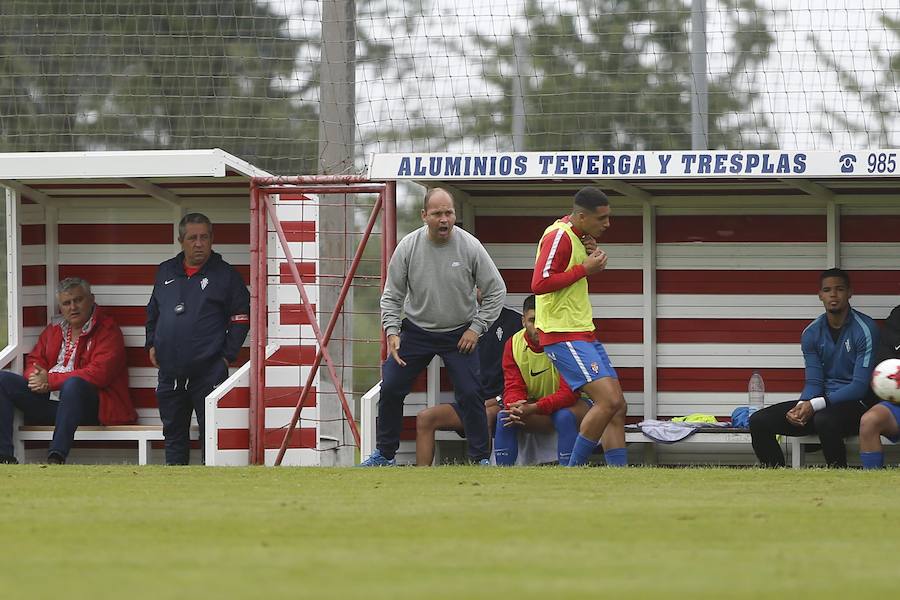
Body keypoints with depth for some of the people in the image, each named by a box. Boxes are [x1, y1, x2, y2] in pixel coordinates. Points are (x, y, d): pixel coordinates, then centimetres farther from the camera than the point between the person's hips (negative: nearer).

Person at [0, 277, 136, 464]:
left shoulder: (107, 330, -1)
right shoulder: (53, 330, 21)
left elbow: (98, 373, -14)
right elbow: (34, 360, 20)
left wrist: (50, 380, -16)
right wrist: (36, 377, -8)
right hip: (47, 402, 7)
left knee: (73, 384, -40)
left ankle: (56, 458, -49)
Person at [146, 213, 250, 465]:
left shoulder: (225, 275, -1)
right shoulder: (166, 272, 13)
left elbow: (241, 319, 0)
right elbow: (153, 312, 26)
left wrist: (227, 355, -6)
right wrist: (152, 344, 16)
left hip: (208, 371, -5)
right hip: (170, 372, 5)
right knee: (173, 433, 11)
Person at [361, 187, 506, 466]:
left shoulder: (470, 246, -13)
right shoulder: (408, 247, -10)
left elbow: (496, 291, -4)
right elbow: (392, 295, 0)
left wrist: (476, 328, -7)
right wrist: (392, 331, -12)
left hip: (459, 335, -2)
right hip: (416, 330, 2)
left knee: (470, 395, -10)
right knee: (390, 388, -2)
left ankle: (481, 458, 2)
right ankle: (384, 454, 13)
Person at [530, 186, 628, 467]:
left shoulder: (577, 236, 15)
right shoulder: (559, 237, -15)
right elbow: (539, 284, -24)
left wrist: (593, 259, 7)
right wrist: (584, 269, -20)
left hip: (584, 333, 10)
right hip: (563, 335, -10)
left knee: (618, 406, 4)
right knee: (609, 401, -19)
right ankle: (572, 474, -11)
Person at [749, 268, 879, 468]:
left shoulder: (865, 330, -11)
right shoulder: (811, 333, 7)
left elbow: (860, 386, -16)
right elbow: (814, 383, 6)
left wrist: (814, 405, -24)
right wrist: (801, 407, -18)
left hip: (855, 403, -6)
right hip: (823, 402, 6)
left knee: (824, 420, -41)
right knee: (759, 421, -9)